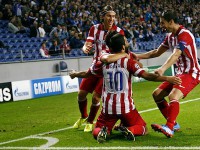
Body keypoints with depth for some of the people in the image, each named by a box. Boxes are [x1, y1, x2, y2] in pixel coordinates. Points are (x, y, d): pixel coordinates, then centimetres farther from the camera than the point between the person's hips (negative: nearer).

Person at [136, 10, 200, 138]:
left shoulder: (184, 34, -19)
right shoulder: (170, 36, 9)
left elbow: (176, 55, -35)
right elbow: (157, 53, 20)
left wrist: (163, 69, -49)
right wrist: (137, 56, 12)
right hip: (180, 73, 10)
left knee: (173, 96, -31)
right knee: (157, 94, 6)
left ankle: (169, 129, -32)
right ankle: (174, 124, 13)